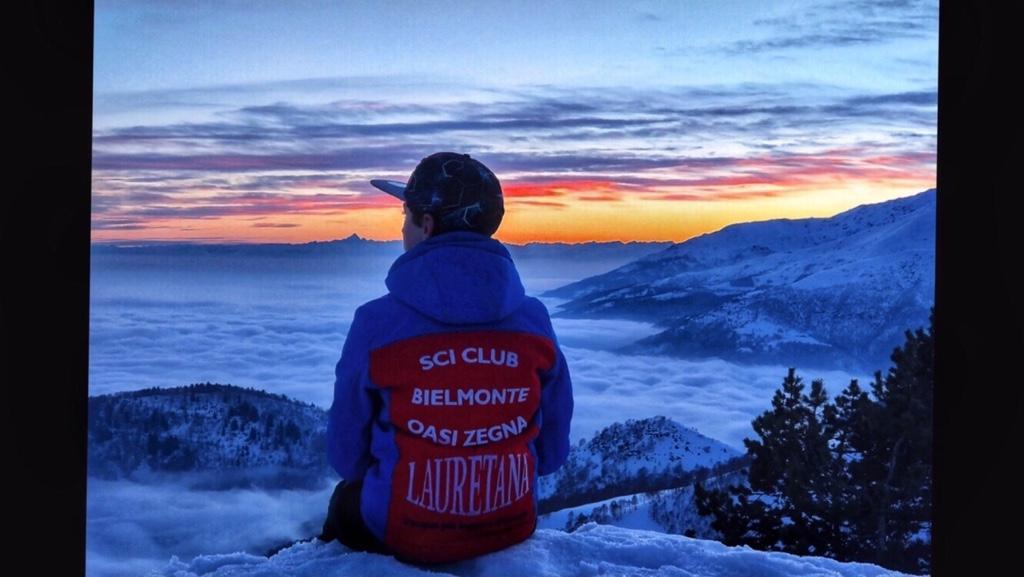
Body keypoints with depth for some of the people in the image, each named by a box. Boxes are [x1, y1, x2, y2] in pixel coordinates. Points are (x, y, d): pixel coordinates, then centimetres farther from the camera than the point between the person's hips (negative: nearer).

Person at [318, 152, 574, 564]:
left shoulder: (376, 323, -18)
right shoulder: (534, 319, -11)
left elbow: (347, 454, -6)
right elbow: (552, 450, 0)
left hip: (404, 533, -3)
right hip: (513, 529, 3)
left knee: (346, 501, 31)